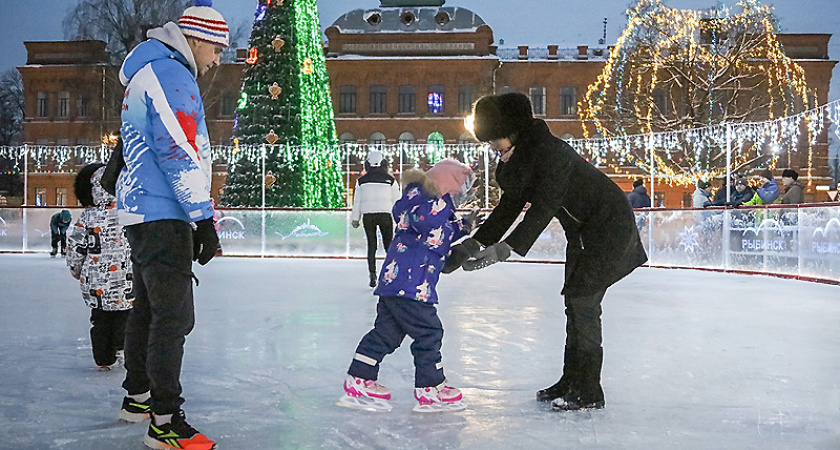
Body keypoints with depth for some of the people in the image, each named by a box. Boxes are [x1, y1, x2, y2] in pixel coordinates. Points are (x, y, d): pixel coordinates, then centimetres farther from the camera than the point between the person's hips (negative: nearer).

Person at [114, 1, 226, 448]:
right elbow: (177, 150, -22)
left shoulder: (148, 72, 23)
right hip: (162, 214, -11)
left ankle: (137, 397, 31)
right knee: (173, 315, -11)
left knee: (148, 307, 18)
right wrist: (203, 218, -21)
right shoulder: (170, 72, -12)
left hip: (143, 213, 11)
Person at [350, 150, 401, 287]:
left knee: (371, 245, 8)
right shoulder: (390, 179, 1)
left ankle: (372, 275, 1)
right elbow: (396, 200, 3)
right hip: (385, 214, -1)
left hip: (368, 215, 1)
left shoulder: (361, 180, 4)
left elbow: (357, 201, 6)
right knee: (389, 244, 7)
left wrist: (355, 219, 15)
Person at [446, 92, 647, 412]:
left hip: (610, 224, -9)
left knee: (583, 299, -12)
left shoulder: (550, 151, -28)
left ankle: (589, 393, -5)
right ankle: (571, 382, 18)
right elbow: (509, 206, 1)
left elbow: (543, 209, -34)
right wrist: (472, 244, -8)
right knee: (574, 302, 10)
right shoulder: (516, 156, 0)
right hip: (582, 229, 9)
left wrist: (504, 250, -40)